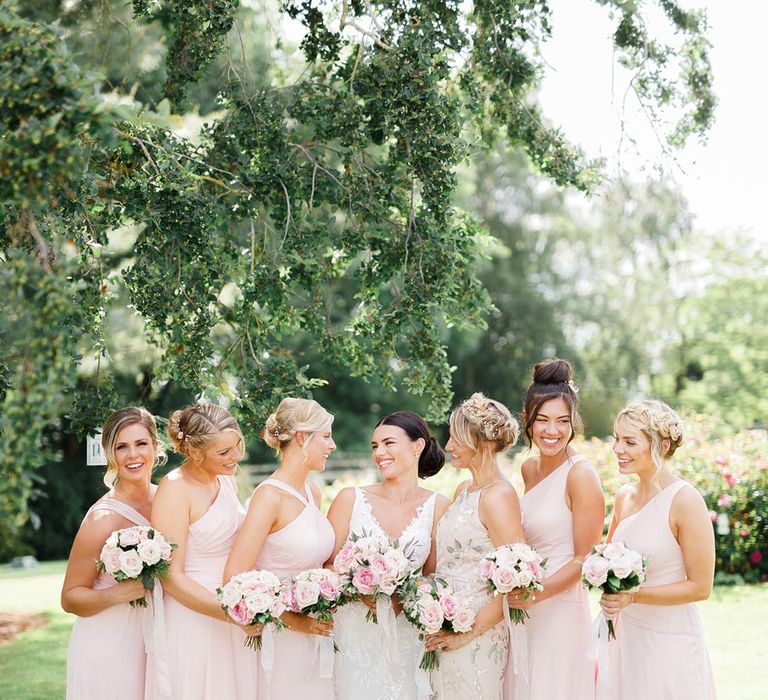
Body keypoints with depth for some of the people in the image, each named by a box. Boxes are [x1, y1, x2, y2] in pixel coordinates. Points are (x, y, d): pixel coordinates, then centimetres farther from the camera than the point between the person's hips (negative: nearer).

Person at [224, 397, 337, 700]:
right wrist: (291, 620, -16)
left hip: (316, 632, 7)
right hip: (282, 638, -7)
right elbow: (235, 577, -21)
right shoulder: (269, 496, -16)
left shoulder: (313, 492, 8)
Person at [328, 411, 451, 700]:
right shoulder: (351, 499, -2)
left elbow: (433, 575, 4)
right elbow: (327, 565, -1)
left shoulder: (438, 507, -1)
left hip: (406, 635, 1)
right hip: (354, 630, -1)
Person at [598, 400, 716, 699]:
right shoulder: (624, 496, 3)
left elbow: (700, 587, -14)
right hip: (625, 635, 6)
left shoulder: (684, 501, -17)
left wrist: (633, 596, -21)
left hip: (668, 640, -6)